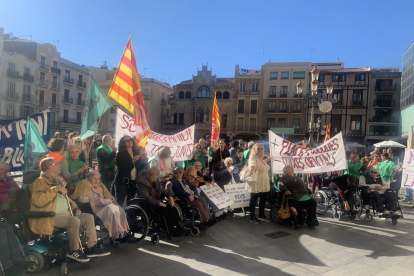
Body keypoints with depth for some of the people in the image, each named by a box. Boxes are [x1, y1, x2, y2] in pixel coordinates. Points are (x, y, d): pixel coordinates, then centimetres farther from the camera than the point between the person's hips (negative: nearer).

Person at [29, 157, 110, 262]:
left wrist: (75, 207, 11)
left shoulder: (58, 180, 19)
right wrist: (55, 189, -22)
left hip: (66, 213, 9)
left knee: (89, 217, -1)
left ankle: (91, 247, 1)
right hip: (52, 216, -9)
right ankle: (74, 251, -12)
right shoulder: (40, 182, -9)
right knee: (74, 220, -31)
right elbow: (38, 201, -26)